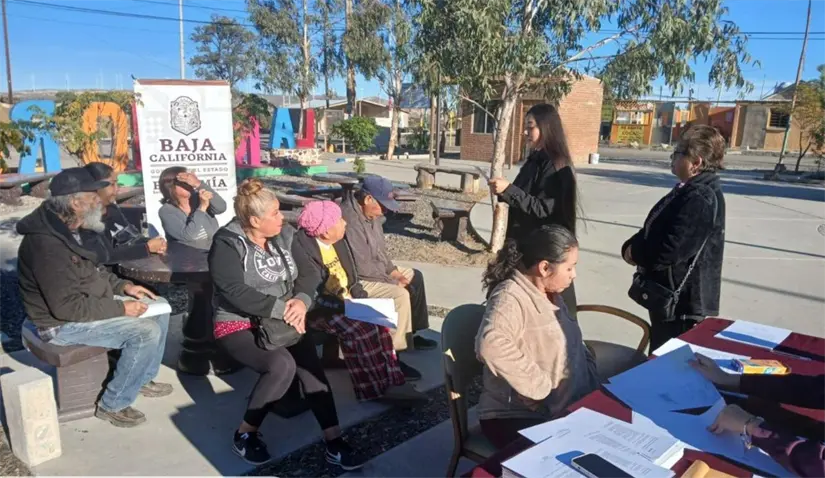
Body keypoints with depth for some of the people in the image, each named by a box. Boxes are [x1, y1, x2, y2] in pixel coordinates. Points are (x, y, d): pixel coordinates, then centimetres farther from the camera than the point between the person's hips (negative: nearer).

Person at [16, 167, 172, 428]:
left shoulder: (64, 228, 3)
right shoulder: (47, 244, -29)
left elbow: (90, 271, 17)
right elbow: (67, 307, -30)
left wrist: (123, 286, 3)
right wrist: (121, 308, -23)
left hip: (90, 302, 10)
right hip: (64, 322, -10)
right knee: (146, 331, -22)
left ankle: (144, 378, 21)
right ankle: (112, 405, -4)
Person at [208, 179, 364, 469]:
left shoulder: (284, 237, 4)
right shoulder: (227, 245, -14)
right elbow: (237, 292, -24)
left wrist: (302, 302, -17)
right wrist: (284, 308, -24)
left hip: (281, 322, 5)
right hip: (238, 326, -5)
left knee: (310, 366, -21)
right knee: (282, 365, -30)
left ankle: (333, 442, -13)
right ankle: (245, 434, -7)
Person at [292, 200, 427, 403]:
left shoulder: (338, 241, 3)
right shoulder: (302, 249, -22)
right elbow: (307, 295, -25)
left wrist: (358, 296, -2)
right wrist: (342, 303, -27)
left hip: (343, 302, 8)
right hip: (319, 309, -8)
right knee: (360, 328, -28)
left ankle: (389, 381, -13)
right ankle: (378, 386, -17)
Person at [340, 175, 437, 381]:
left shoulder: (371, 213, 2)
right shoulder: (350, 220, -29)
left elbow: (380, 250, 14)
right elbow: (362, 267, -29)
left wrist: (393, 271, 0)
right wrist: (392, 278, -16)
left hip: (375, 270, 11)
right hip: (356, 280, -11)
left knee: (414, 277, 13)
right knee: (399, 294, -25)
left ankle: (410, 333, 21)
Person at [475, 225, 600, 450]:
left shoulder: (548, 293, 8)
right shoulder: (511, 298, -23)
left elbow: (569, 344, 23)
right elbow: (490, 345, -42)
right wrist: (539, 386, -31)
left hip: (560, 406, 9)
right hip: (517, 416, -9)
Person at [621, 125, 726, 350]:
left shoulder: (701, 199, -23)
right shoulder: (688, 190, 10)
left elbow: (667, 252, -29)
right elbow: (654, 232, 16)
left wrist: (634, 253, -10)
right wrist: (632, 247, -5)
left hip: (683, 304, -10)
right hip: (668, 297, 10)